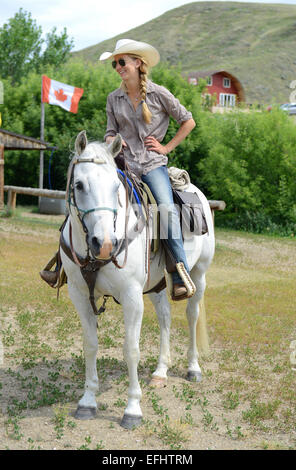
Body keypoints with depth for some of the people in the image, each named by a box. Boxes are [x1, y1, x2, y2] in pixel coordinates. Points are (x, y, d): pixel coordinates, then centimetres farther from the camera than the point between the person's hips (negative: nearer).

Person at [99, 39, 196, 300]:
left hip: (153, 164, -3)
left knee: (167, 208, -25)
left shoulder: (158, 94, 3)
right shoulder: (114, 99, 12)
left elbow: (188, 122, 9)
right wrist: (112, 140, -5)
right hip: (124, 163, 3)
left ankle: (181, 275, -21)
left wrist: (167, 147, 3)